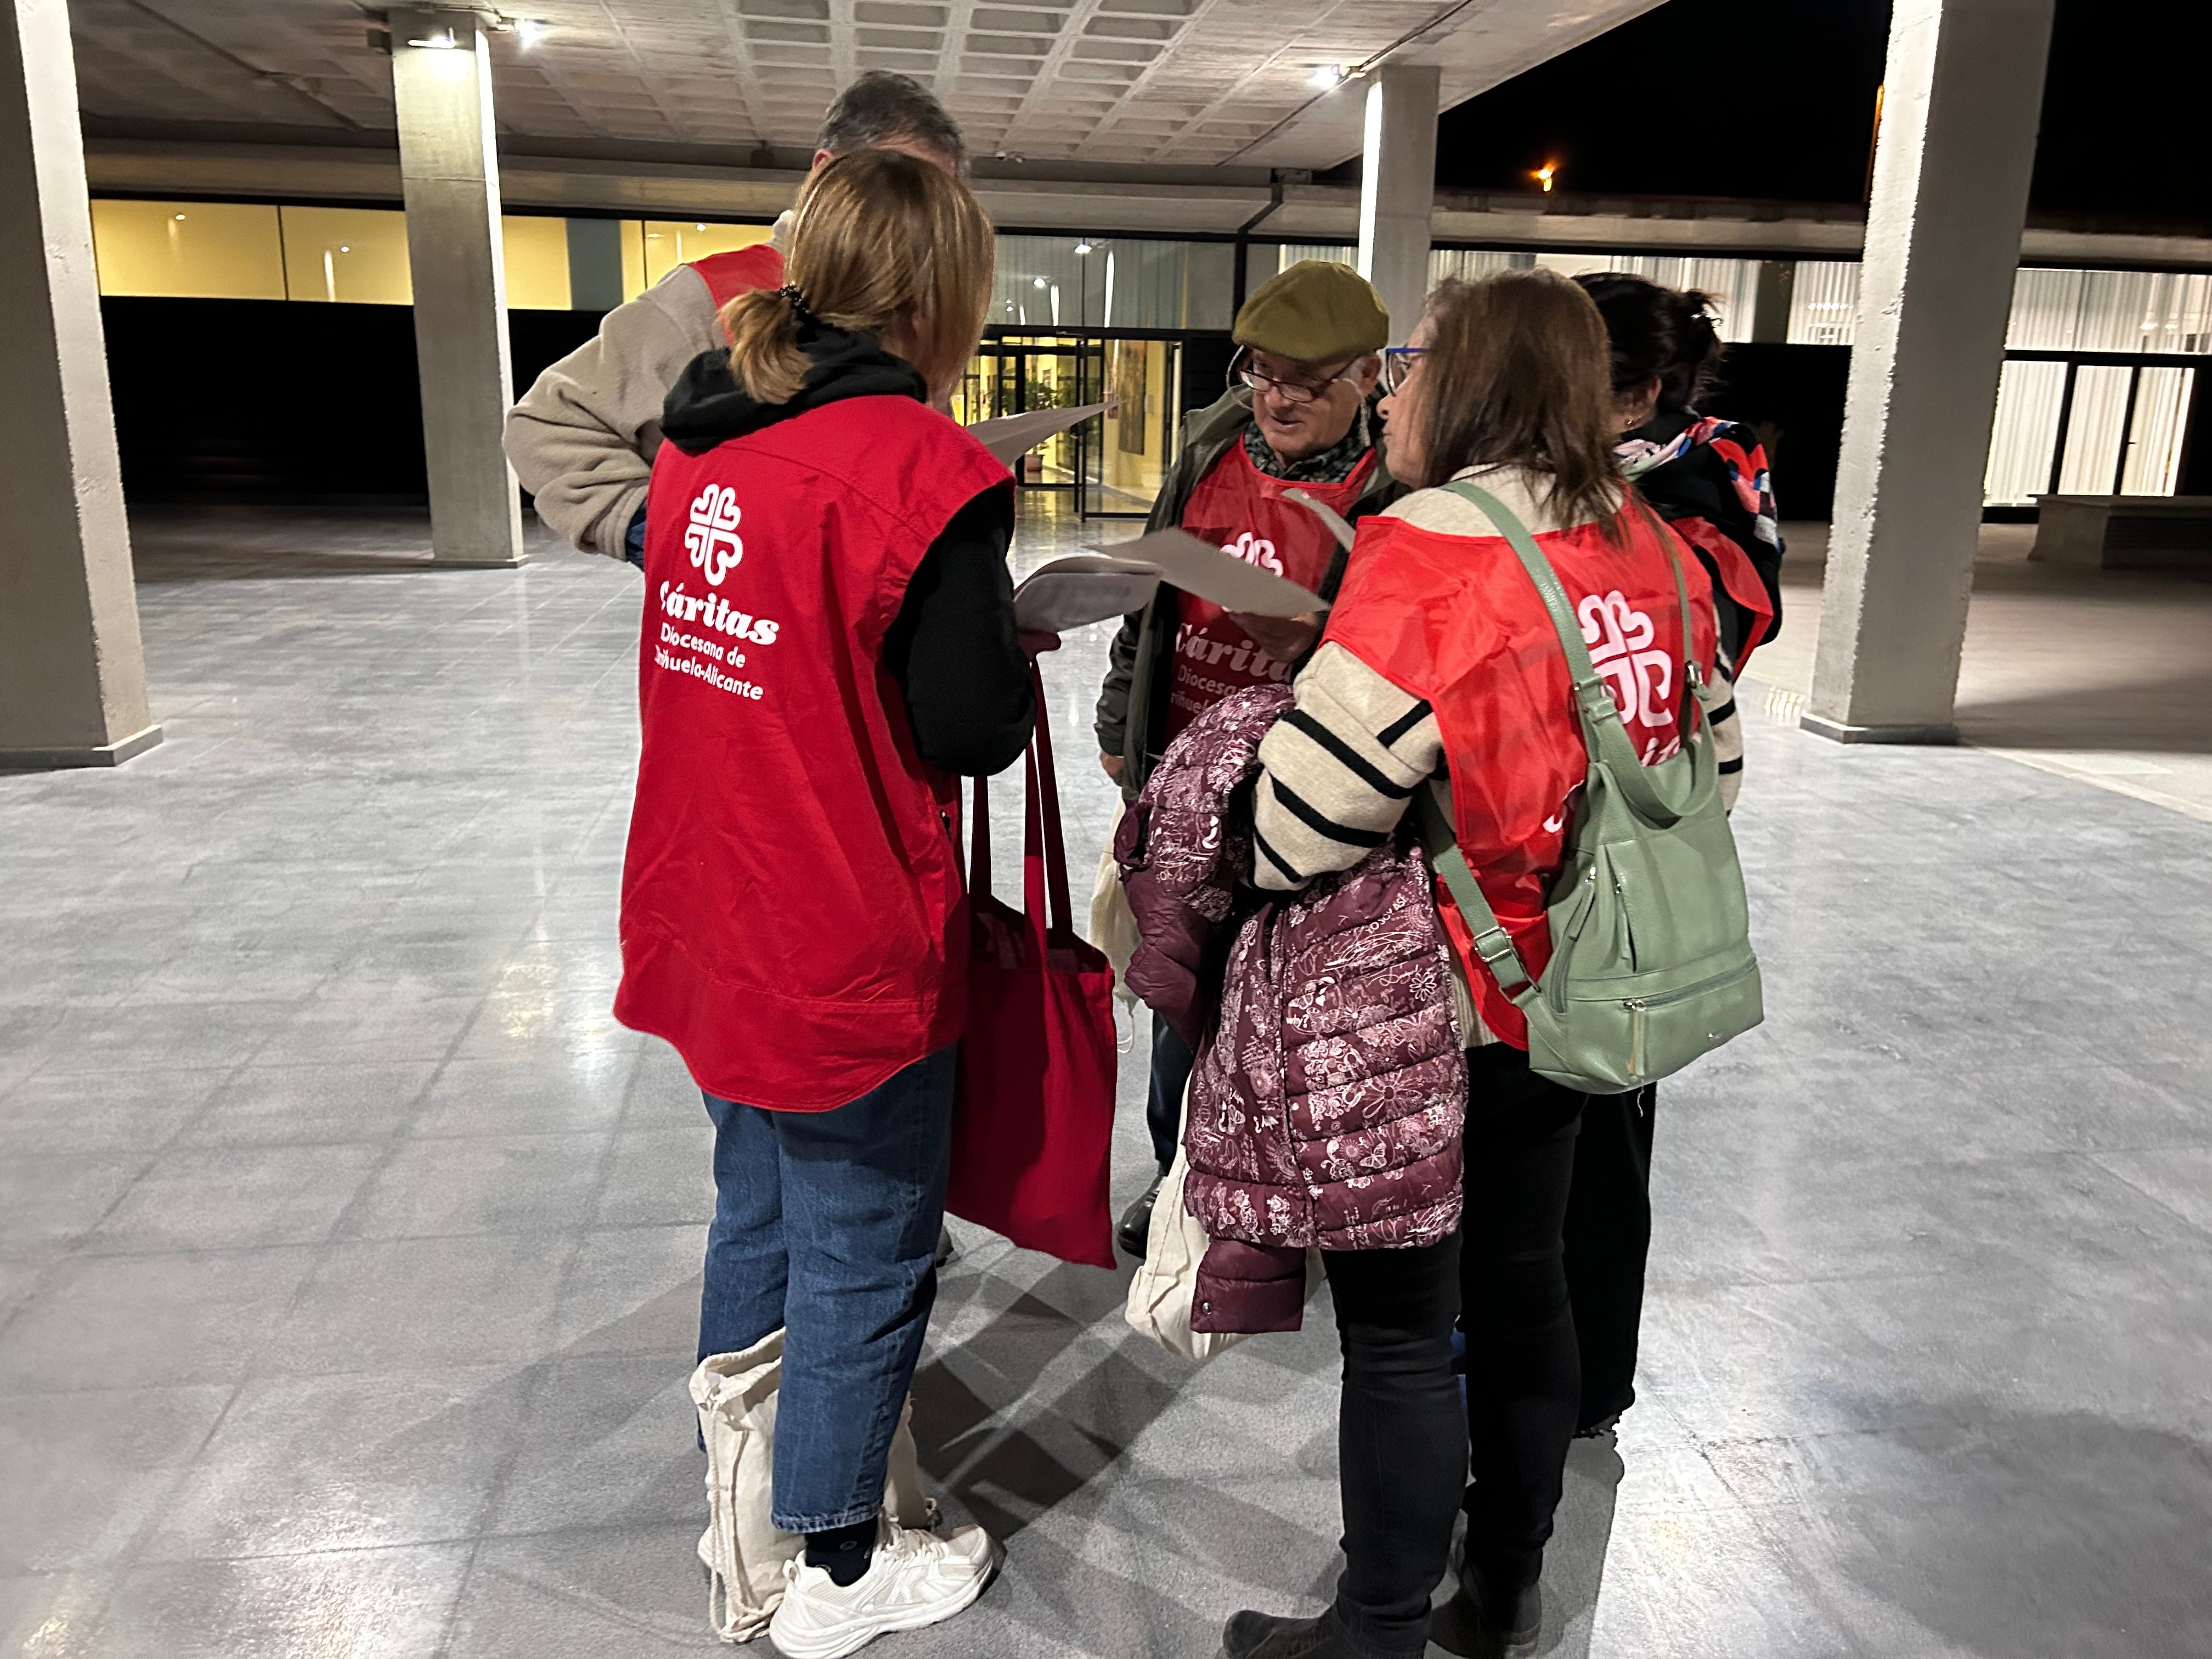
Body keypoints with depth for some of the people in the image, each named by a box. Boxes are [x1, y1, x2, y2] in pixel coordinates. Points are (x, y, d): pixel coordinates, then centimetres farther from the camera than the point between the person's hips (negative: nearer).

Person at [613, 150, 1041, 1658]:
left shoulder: (704, 435, 4)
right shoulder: (922, 463, -19)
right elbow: (976, 730, -18)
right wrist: (1010, 646, 2)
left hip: (708, 921, 8)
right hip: (850, 953, -7)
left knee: (757, 1218, 25)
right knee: (864, 1260, 12)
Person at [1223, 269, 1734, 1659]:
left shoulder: (1430, 551, -19)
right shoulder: (1650, 547, 4)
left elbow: (1316, 799, -24)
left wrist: (1256, 881, -5)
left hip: (1436, 1013, -8)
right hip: (1576, 993, 8)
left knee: (1402, 1317, 7)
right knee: (1524, 1275, 21)